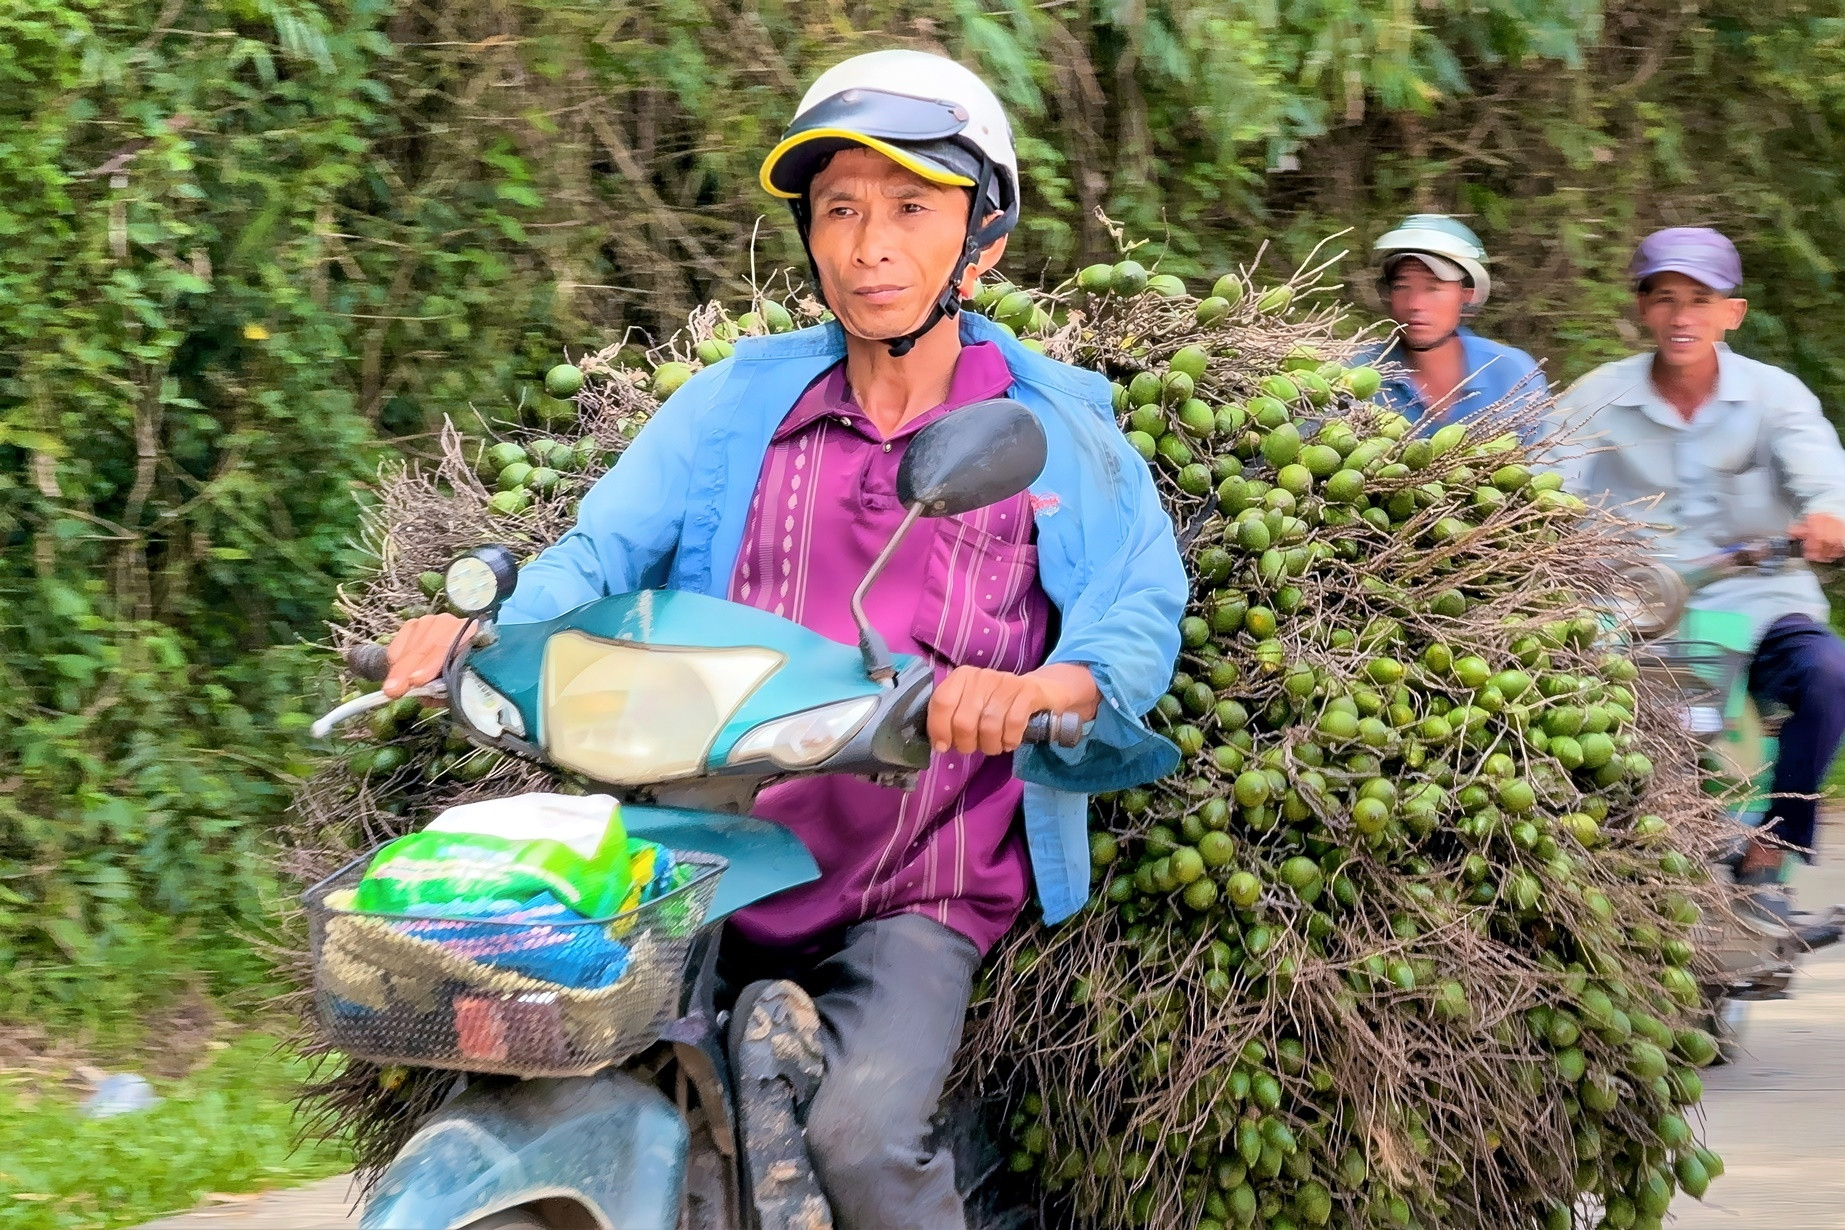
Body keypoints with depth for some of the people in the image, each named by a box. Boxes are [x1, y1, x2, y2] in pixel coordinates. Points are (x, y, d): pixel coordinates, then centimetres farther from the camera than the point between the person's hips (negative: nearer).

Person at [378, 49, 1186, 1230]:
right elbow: (606, 544, 1)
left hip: (922, 894, -3)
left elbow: (1139, 612, -9)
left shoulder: (1060, 433, 4)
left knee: (862, 1131, -26)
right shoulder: (743, 399, 10)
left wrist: (1036, 688, -32)